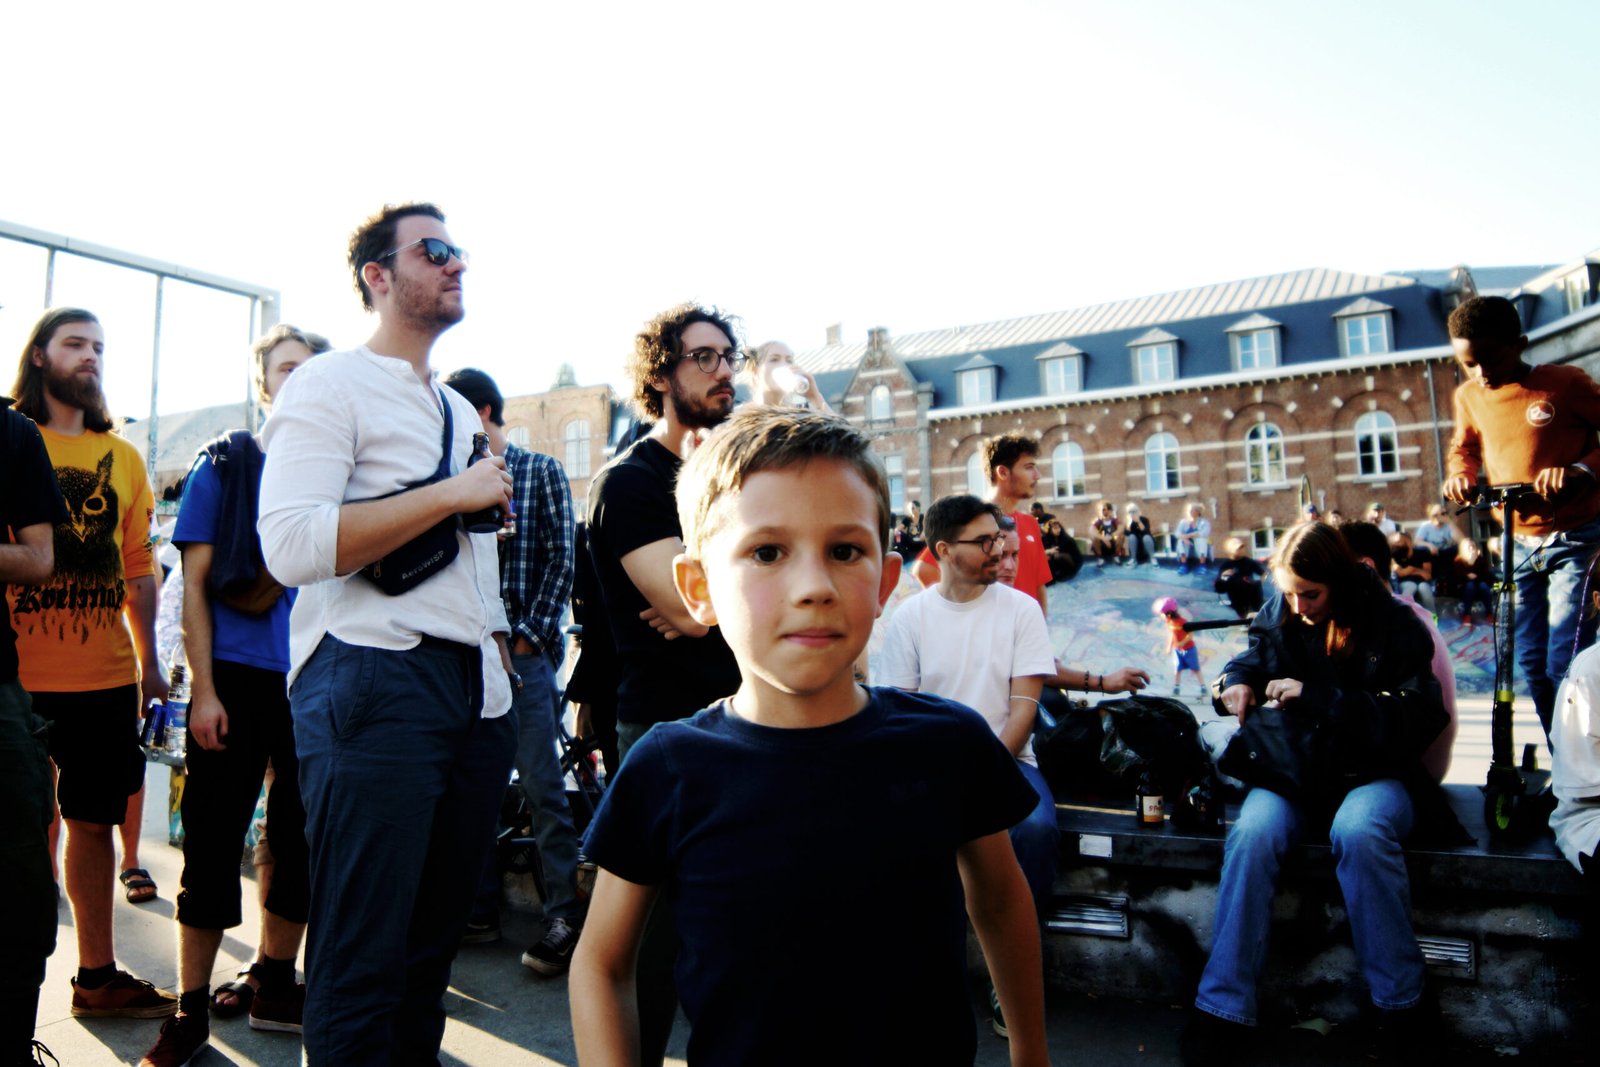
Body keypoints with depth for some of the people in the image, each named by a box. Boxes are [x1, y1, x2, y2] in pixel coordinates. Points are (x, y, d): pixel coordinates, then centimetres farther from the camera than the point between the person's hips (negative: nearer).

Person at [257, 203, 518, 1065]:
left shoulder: (460, 411, 22)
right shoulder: (330, 386, -2)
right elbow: (291, 545, -17)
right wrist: (450, 494, -14)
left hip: (475, 692, 8)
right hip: (374, 683, -7)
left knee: (437, 931, 13)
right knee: (363, 953, -3)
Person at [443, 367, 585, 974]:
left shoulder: (540, 471, 3)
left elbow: (561, 559, -3)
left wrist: (530, 634, -10)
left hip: (523, 651, -4)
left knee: (542, 788, -4)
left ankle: (564, 918, 4)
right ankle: (481, 911, 21)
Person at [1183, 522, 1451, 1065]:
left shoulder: (1392, 625, -7)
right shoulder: (1278, 616, 5)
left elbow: (1416, 721, -15)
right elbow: (1252, 656, 26)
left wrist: (1319, 697, -21)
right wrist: (1238, 679, 1)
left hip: (1374, 774, -3)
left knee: (1359, 830, -38)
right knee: (1253, 831, -30)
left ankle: (1401, 1000, -19)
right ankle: (1225, 1007, -25)